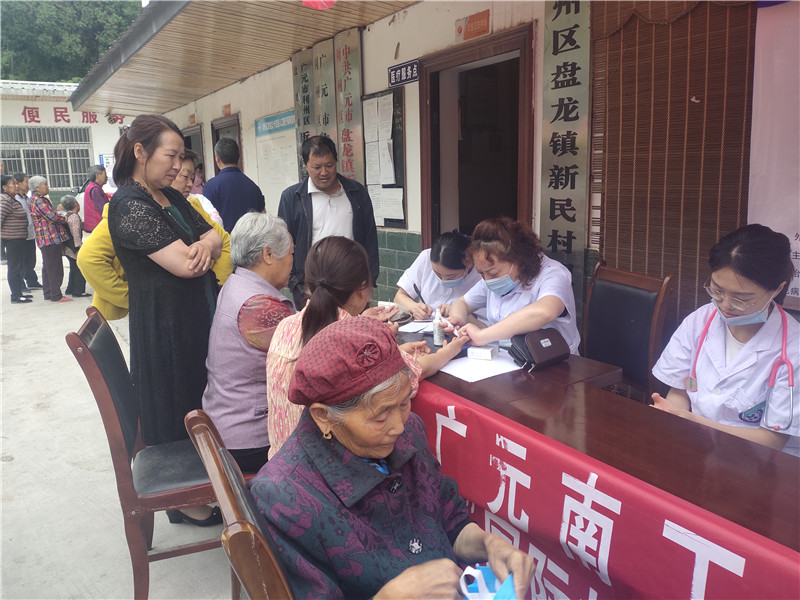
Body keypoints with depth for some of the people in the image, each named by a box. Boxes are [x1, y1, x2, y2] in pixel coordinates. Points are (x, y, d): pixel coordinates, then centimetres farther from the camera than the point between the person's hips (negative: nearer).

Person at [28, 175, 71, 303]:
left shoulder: (39, 199, 18)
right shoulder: (38, 201, -14)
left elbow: (50, 215, 19)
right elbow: (52, 217, -19)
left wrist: (61, 217, 2)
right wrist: (65, 220, -3)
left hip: (46, 239, 11)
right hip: (50, 237, -11)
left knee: (47, 267, 16)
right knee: (54, 267, -7)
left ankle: (48, 293, 23)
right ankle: (56, 295, -3)